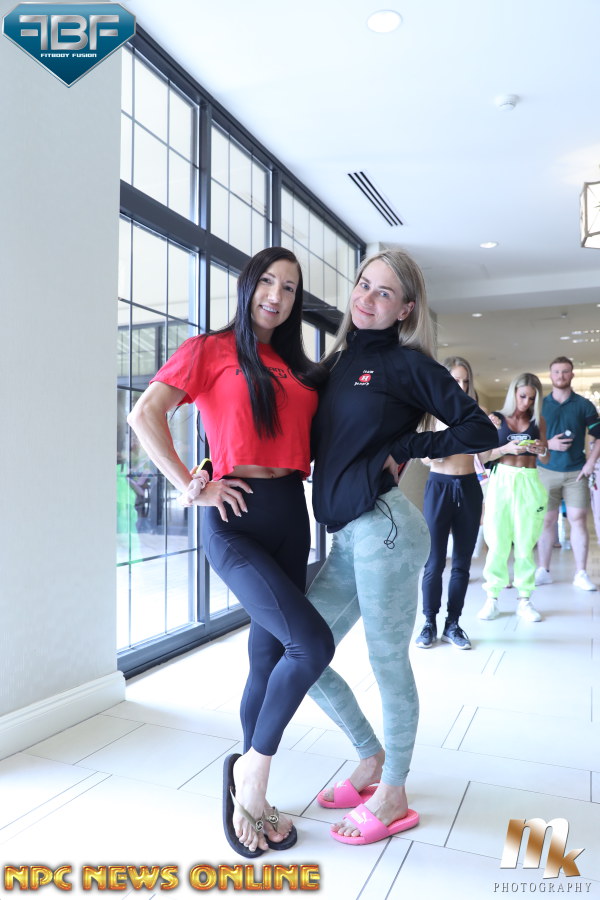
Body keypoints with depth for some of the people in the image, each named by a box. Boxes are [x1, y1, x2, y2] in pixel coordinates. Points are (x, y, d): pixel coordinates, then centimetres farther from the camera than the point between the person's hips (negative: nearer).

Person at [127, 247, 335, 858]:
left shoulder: (300, 369, 17)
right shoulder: (209, 350, 1)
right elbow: (146, 414, -10)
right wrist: (190, 487, -13)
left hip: (292, 517, 6)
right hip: (236, 518, -6)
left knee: (269, 658, 11)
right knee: (312, 643, -18)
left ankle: (250, 798, 29)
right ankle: (251, 770, 8)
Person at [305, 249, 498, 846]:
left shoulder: (407, 363, -2)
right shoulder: (337, 360, 16)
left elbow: (481, 431, -4)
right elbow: (312, 443, 18)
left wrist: (402, 449, -6)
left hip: (383, 528, -7)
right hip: (345, 538, 7)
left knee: (388, 663, 6)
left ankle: (393, 797, 28)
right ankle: (372, 757, 32)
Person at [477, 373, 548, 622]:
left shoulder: (538, 421, 10)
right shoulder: (496, 418, 3)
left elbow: (545, 459, 13)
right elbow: (485, 455, -2)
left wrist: (542, 450, -9)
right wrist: (507, 448, -18)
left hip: (529, 484, 2)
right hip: (502, 481, -2)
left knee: (525, 544, 3)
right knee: (498, 543, -1)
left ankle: (524, 599, 12)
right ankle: (492, 598, 8)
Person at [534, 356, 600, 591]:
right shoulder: (540, 404, 5)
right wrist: (548, 444, -11)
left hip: (576, 472, 0)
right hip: (547, 471, 1)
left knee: (578, 520, -2)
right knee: (547, 521, 4)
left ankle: (581, 574, 6)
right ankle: (543, 571, 13)